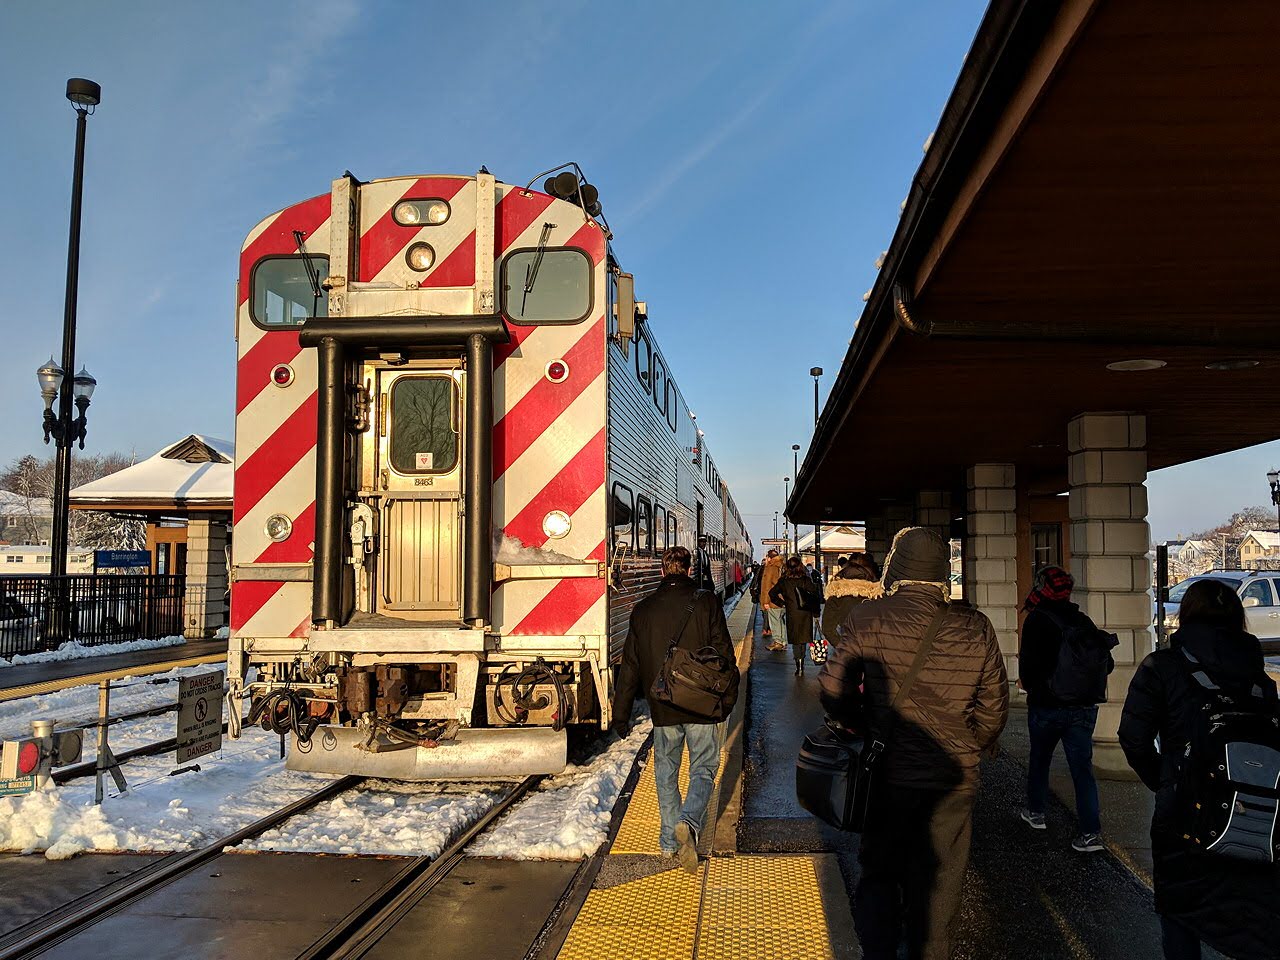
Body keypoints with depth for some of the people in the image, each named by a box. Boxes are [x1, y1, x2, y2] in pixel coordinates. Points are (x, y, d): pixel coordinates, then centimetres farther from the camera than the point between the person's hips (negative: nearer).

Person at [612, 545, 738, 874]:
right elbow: (723, 653, -5)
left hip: (663, 708, 2)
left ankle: (671, 839, 20)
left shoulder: (643, 609, 2)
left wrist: (621, 713, 10)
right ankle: (688, 821, -17)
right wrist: (727, 697, 7)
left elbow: (630, 665, 5)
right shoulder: (706, 602, -5)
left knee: (666, 772, 17)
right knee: (703, 769, 8)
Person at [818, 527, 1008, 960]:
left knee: (878, 875, 19)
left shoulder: (865, 619, -12)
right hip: (952, 782, 1)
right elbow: (993, 708, 0)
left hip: (886, 775, -1)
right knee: (936, 887, 16)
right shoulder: (976, 628, -6)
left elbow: (832, 689, -8)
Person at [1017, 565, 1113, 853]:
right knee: (1082, 767, 4)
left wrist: (1029, 685, 1)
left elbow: (1029, 663, -19)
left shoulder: (1037, 620, -13)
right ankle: (1090, 832, -2)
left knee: (1039, 759, 18)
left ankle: (1036, 812, 31)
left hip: (1047, 706, -3)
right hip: (1084, 708, 4)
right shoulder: (1084, 621, 4)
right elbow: (1107, 664, 8)